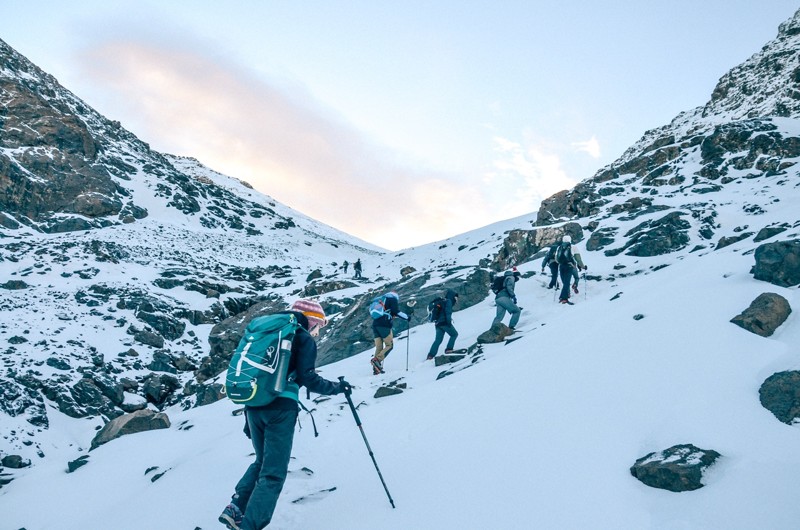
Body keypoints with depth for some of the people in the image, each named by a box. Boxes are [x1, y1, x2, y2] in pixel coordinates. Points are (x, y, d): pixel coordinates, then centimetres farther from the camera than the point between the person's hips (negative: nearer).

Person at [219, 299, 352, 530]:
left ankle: (236, 507, 9)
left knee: (262, 461, 24)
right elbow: (307, 378, -9)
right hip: (280, 407, -7)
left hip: (253, 405, 7)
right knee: (273, 472, 0)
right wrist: (336, 387, 5)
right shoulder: (304, 338, 2)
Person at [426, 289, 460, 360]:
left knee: (438, 339, 8)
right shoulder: (448, 301, -4)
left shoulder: (443, 301, 22)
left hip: (438, 323, 8)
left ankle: (431, 355, 0)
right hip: (444, 322, -8)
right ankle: (449, 349, 0)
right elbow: (448, 312, -17)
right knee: (454, 334, 9)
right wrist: (449, 322, -20)